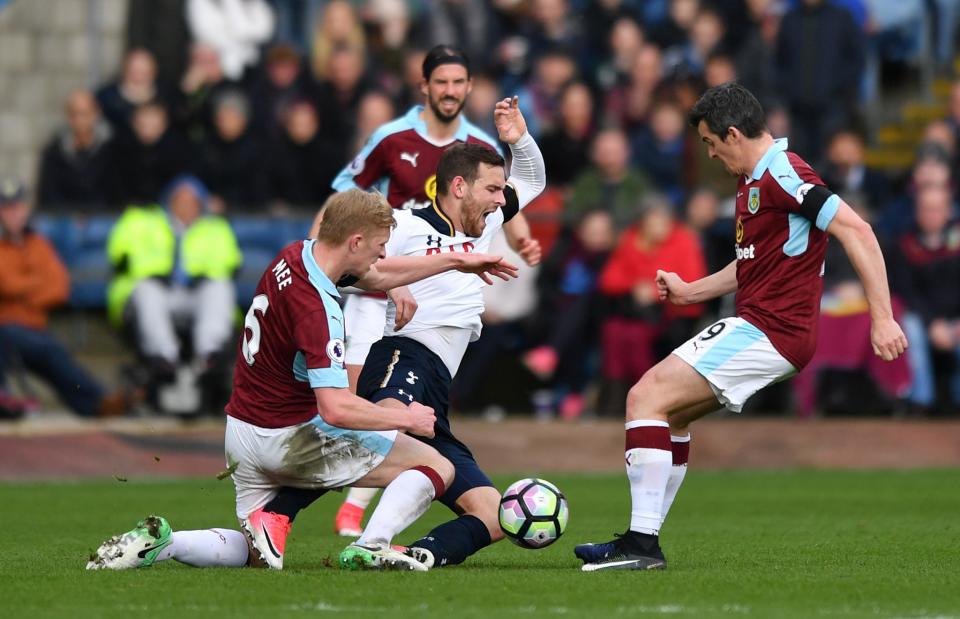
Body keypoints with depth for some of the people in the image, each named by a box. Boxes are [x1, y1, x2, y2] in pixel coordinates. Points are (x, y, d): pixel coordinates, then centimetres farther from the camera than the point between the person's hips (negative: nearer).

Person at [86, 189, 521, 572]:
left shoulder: (297, 255, 0)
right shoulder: (315, 308, -27)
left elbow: (379, 274, 19)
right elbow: (335, 408, -30)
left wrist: (457, 261, 23)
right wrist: (407, 418, -16)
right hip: (289, 437, -9)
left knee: (255, 555, 21)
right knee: (435, 465, -4)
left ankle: (159, 541, -1)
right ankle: (370, 547, -19)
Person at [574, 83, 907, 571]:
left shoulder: (781, 174, -16)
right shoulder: (752, 181, 17)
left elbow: (856, 231, -22)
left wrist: (882, 318, -26)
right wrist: (691, 291, 25)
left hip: (768, 330, -11)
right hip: (755, 325, 11)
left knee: (647, 397, -15)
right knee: (670, 411, 21)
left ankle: (642, 543, -17)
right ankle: (641, 540, 24)